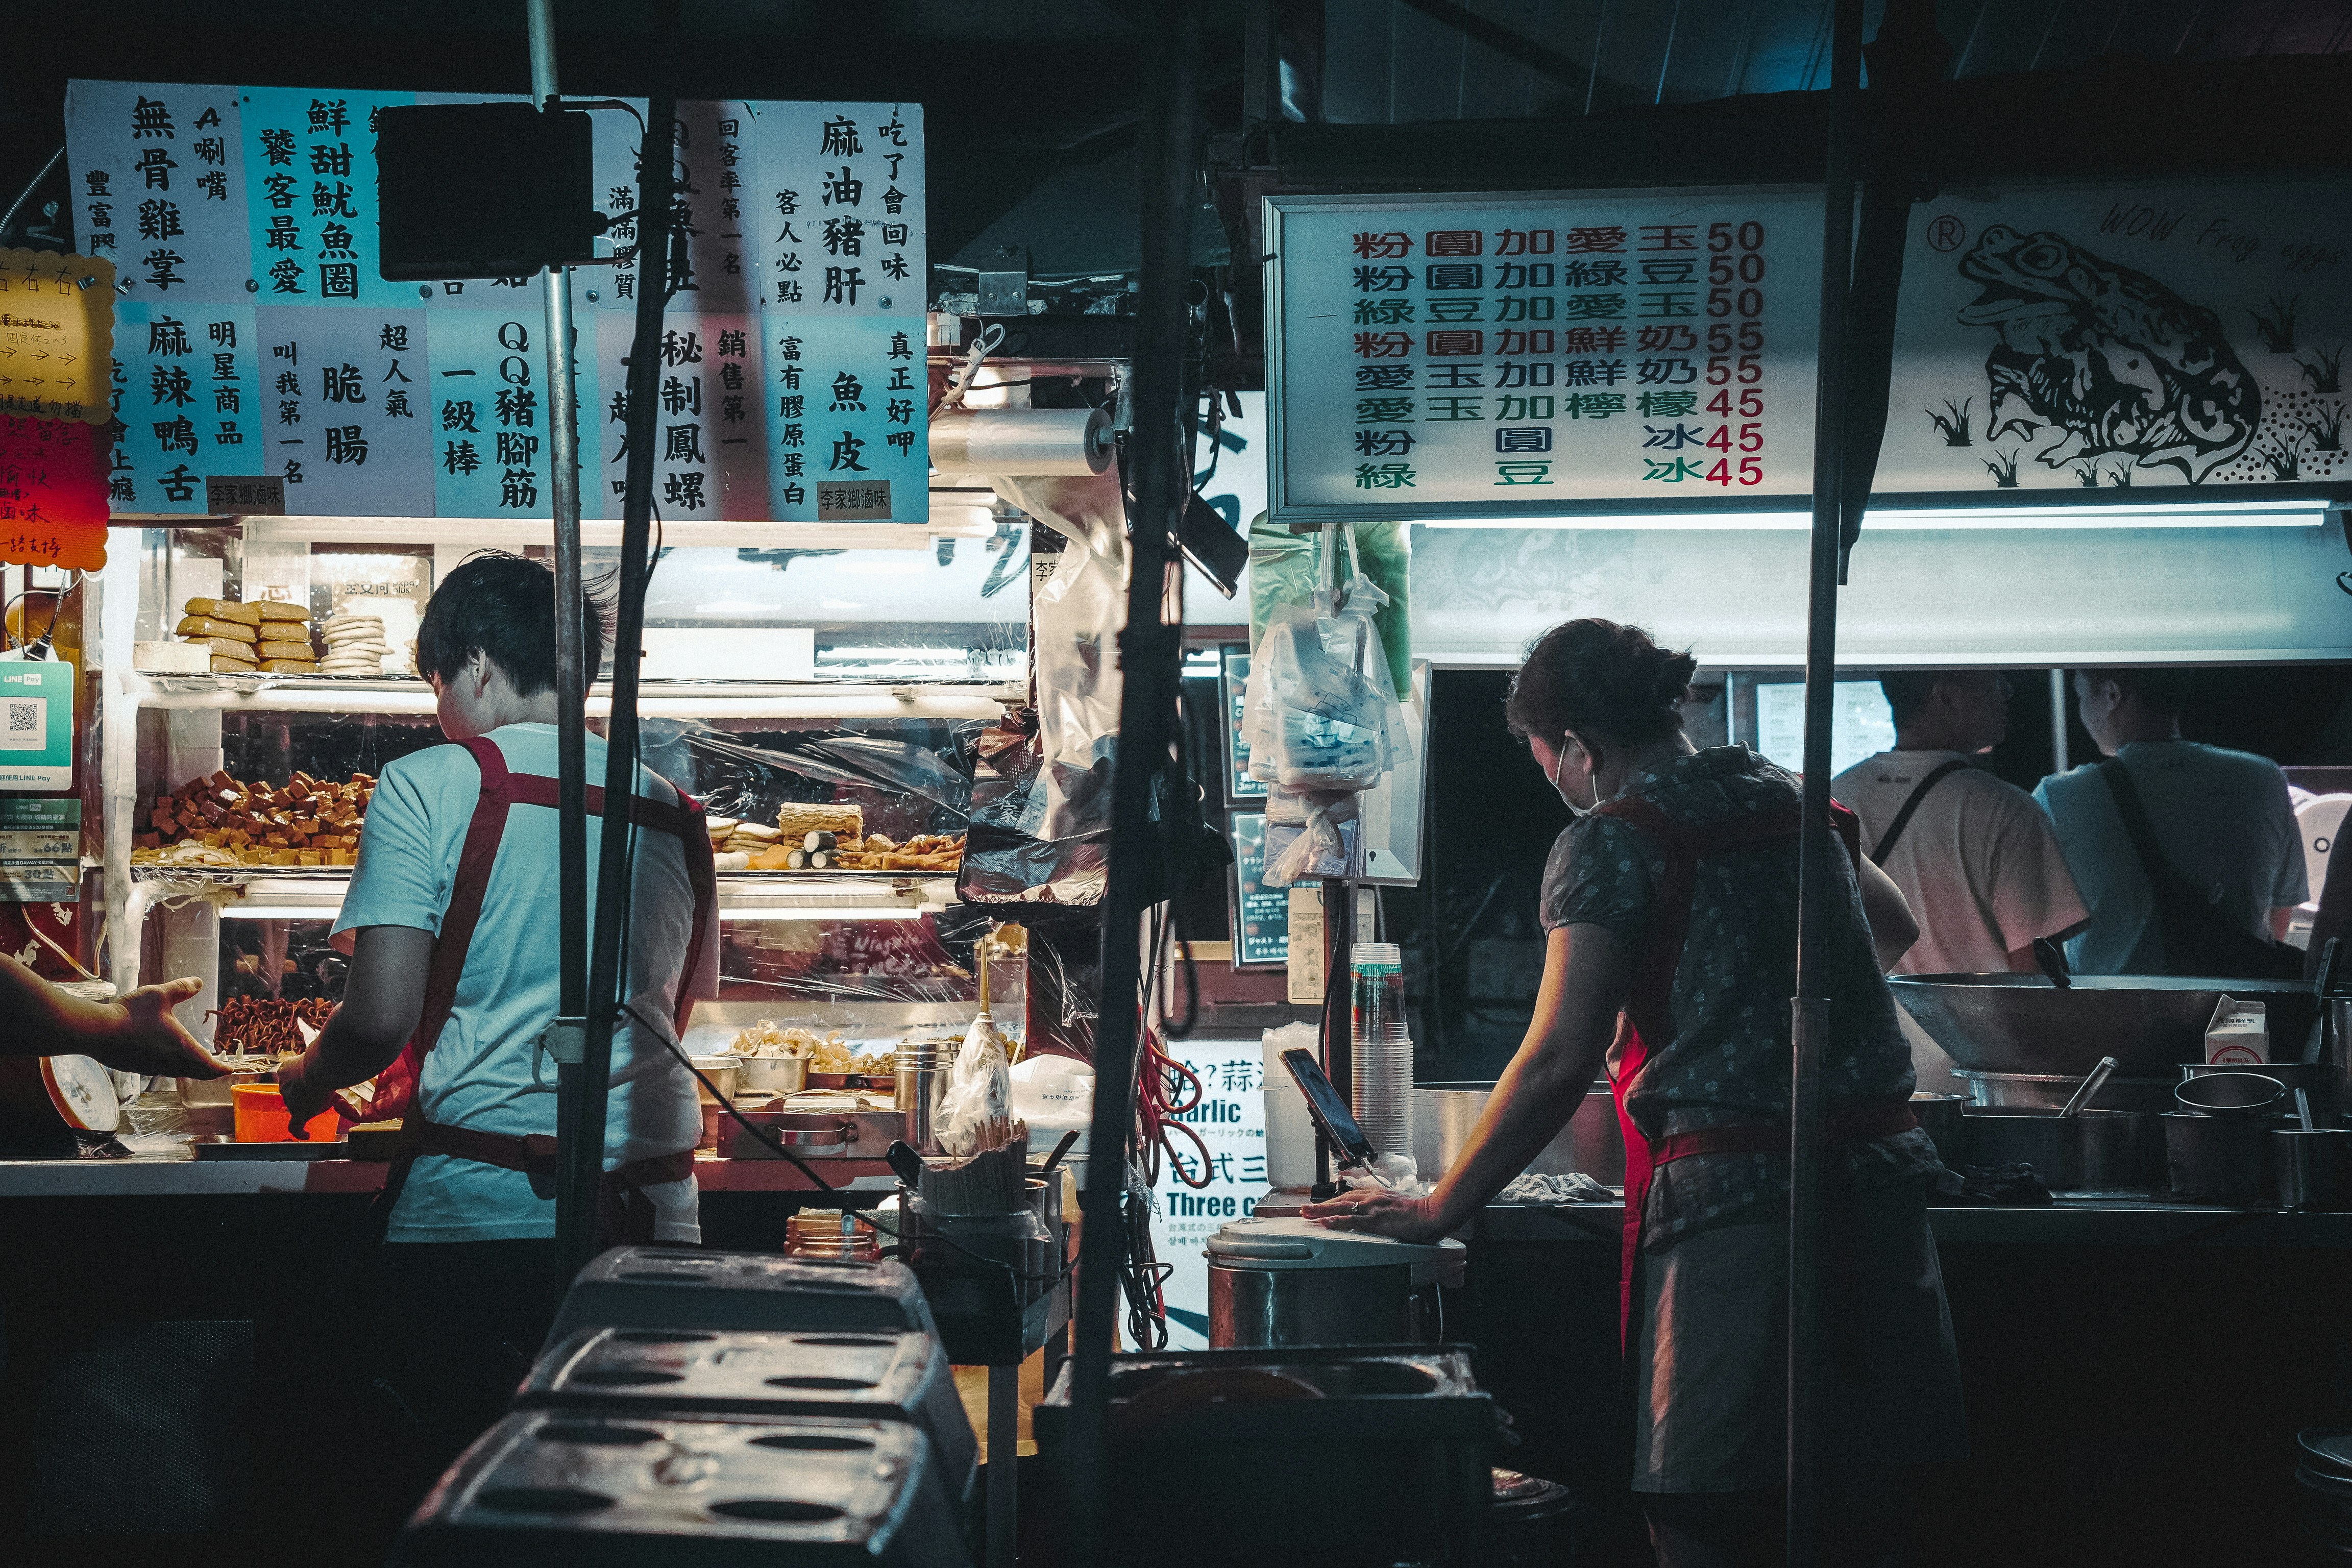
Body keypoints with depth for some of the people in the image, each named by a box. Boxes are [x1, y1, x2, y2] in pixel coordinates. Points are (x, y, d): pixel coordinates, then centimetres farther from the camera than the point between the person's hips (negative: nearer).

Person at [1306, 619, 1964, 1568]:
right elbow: (1894, 929, 38)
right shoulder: (1795, 802, 17)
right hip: (1882, 1185, 7)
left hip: (1736, 1197, -7)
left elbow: (1558, 1065, -11)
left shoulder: (1613, 841, -4)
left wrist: (1440, 1209, -4)